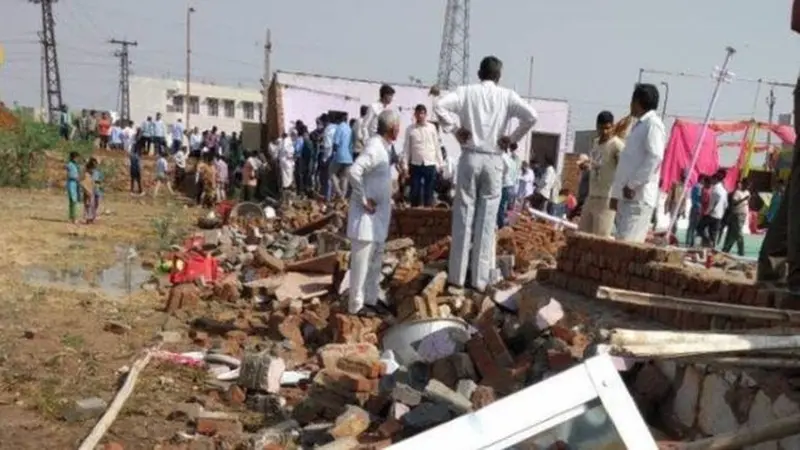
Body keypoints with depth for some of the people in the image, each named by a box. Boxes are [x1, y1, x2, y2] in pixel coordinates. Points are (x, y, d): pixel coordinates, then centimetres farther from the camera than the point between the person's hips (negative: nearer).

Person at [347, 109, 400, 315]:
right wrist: (364, 199, -24)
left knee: (375, 261, 18)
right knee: (362, 262, 0)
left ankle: (372, 299, 30)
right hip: (367, 215, -10)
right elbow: (353, 171, -33)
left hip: (378, 214, 10)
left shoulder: (383, 147, 9)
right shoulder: (375, 148, -20)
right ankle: (356, 305, 9)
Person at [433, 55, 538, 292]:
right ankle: (480, 279, 9)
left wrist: (453, 129, 0)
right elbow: (531, 116, -9)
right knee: (487, 220, 5)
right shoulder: (507, 96, 4)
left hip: (470, 158, 0)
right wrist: (513, 138, 2)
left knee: (463, 216, 5)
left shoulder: (467, 91, 3)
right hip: (494, 161, 0)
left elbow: (439, 104, -11)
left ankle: (457, 276, 10)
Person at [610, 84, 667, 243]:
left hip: (639, 197, -9)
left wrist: (633, 184, -18)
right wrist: (616, 193, 19)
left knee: (627, 244, -14)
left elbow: (655, 157, -18)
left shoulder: (653, 124, -7)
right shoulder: (639, 125, 21)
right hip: (627, 197, 9)